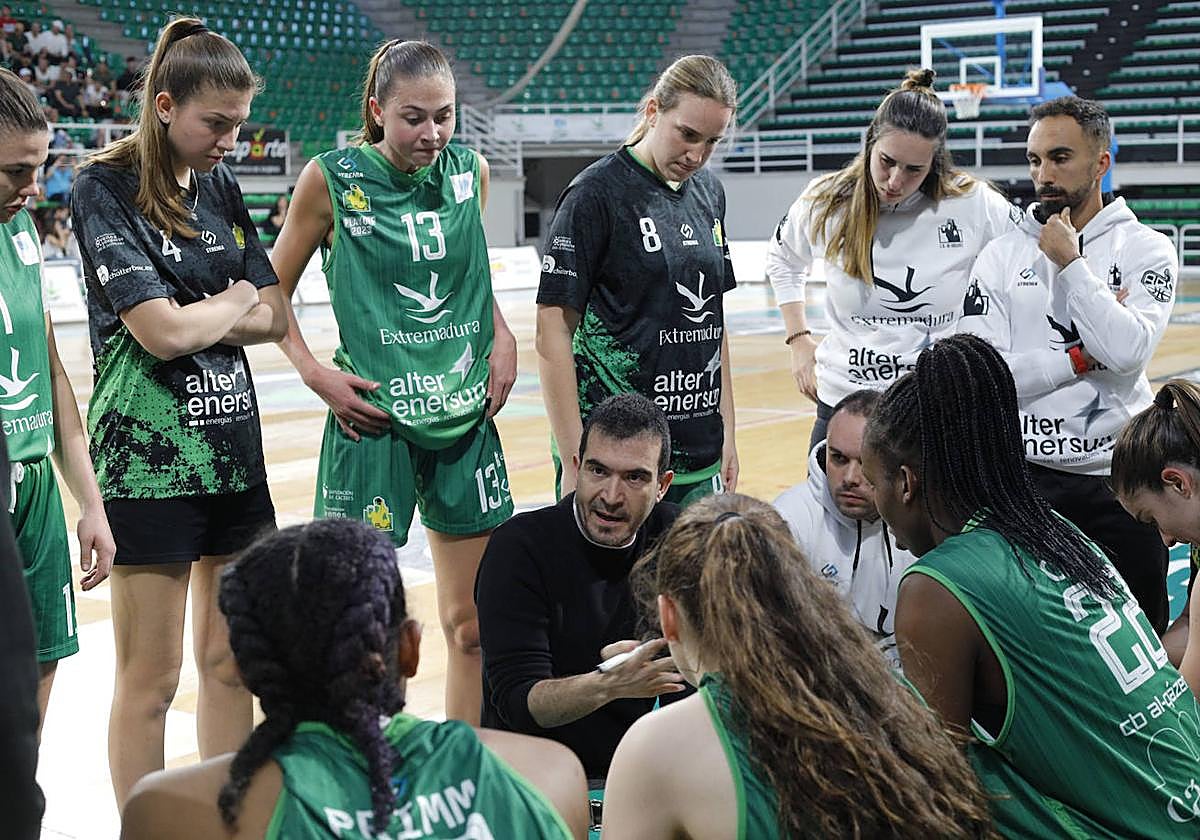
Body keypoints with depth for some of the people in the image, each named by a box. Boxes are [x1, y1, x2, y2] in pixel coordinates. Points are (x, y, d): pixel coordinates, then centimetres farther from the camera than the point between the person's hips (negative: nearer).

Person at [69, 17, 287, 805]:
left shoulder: (219, 183, 10)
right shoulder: (105, 189, -9)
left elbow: (274, 320, 8)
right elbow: (163, 332, -18)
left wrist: (196, 318, -8)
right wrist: (239, 297, -1)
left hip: (234, 444, 6)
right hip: (148, 456, -6)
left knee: (231, 660, 11)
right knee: (150, 676, 1)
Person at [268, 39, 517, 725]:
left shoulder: (472, 171, 6)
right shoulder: (332, 179, -6)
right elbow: (274, 289, 4)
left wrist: (503, 338, 6)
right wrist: (316, 373, -7)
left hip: (467, 418, 4)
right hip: (375, 421, -4)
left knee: (472, 625, 10)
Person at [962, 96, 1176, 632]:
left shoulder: (1147, 251, 1)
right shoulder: (1001, 256, 4)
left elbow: (1127, 351, -17)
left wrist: (1070, 263, -10)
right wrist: (1081, 358, -11)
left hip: (1116, 474, 0)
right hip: (1023, 476, 1)